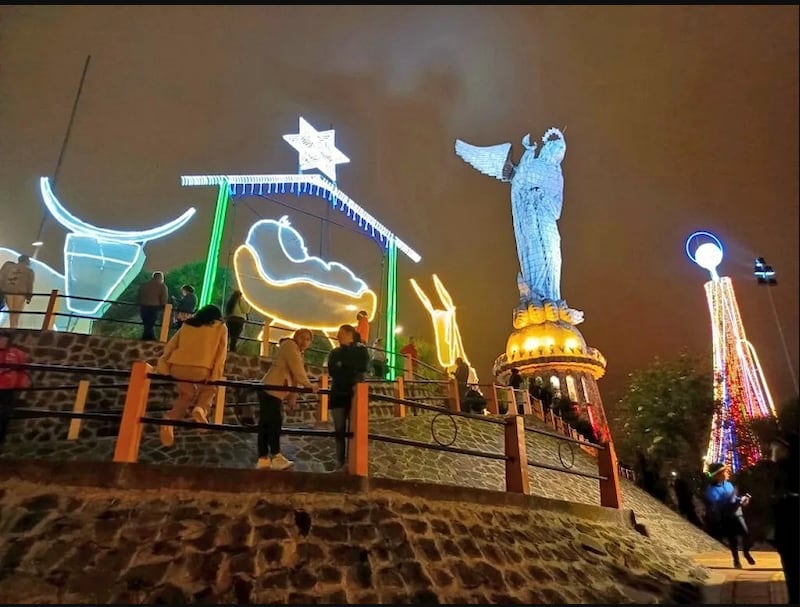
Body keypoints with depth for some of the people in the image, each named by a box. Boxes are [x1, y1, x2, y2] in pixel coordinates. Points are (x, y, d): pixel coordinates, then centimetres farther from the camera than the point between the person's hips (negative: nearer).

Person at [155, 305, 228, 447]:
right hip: (201, 370, -3)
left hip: (178, 367, 3)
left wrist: (162, 367, 12)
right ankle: (201, 409, 1)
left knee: (186, 394, 28)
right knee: (209, 389, 29)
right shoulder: (220, 327, 18)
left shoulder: (187, 324, 26)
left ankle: (169, 420, 6)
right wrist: (216, 376, 3)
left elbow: (170, 345, 17)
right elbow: (221, 352, 7)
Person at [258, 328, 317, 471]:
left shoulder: (298, 352, 22)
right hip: (270, 390, -10)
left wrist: (292, 397, 6)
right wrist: (309, 385, -17)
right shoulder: (290, 345, -7)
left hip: (275, 391, 10)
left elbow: (296, 375, 13)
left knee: (266, 424, 8)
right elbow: (297, 370, -19)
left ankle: (263, 459, 11)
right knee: (274, 422, -7)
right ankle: (276, 457, -1)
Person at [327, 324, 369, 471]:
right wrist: (351, 378, -9)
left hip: (353, 395, -3)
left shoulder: (361, 351, 3)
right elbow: (332, 372, 0)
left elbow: (360, 371, -9)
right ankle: (341, 463, 11)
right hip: (338, 395, 4)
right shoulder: (334, 353, 13)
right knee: (339, 430, 4)